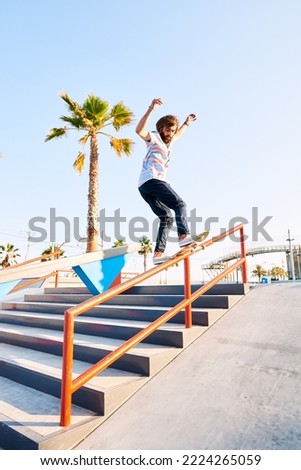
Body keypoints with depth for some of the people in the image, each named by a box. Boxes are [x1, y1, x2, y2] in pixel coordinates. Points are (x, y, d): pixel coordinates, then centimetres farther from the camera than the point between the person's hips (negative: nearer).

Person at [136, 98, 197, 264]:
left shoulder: (166, 142, 30)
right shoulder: (154, 137, 4)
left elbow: (177, 135, 53)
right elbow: (139, 130, -18)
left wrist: (186, 123, 53)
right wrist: (151, 109, -26)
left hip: (145, 187, 9)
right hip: (152, 180, -9)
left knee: (167, 217, 3)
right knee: (179, 204, -15)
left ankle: (159, 252, -6)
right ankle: (184, 235, -33)